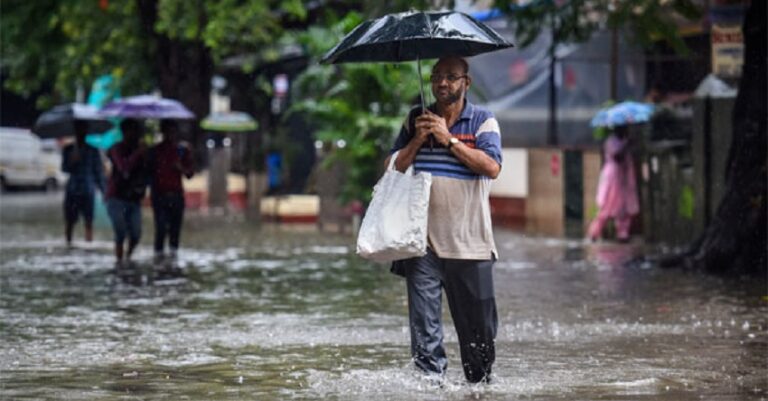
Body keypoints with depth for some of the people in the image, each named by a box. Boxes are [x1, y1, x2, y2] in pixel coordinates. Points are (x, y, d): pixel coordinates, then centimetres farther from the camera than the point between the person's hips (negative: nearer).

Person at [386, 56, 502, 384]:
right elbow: (394, 166, 9)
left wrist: (449, 139, -12)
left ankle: (480, 383, 21)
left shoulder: (482, 121, 4)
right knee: (424, 324, -6)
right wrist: (418, 139, -6)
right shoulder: (416, 120, 13)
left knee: (477, 324, 6)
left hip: (468, 242, -2)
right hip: (423, 239, 2)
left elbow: (492, 166, -11)